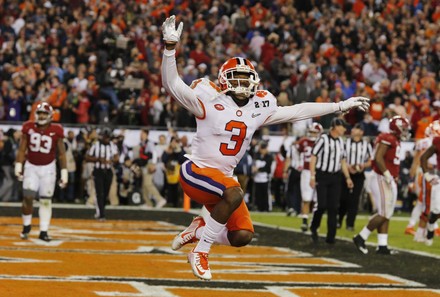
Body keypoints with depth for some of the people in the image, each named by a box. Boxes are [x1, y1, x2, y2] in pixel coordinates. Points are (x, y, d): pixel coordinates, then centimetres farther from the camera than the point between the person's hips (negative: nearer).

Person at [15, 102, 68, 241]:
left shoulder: (56, 131, -8)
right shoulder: (28, 128, -6)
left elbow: (61, 153, -2)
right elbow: (22, 149, -1)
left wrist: (64, 173, -4)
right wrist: (18, 166, -7)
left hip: (48, 168, 0)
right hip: (31, 167, 0)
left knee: (46, 200, 1)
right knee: (28, 197, -7)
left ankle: (43, 231, 6)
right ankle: (26, 226, 13)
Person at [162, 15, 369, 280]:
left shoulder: (258, 108, 6)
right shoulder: (210, 101, -11)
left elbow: (297, 111, 14)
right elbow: (172, 84, -21)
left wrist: (340, 106, 16)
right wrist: (170, 47, -34)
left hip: (222, 177, 7)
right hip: (197, 170, -7)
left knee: (242, 236, -9)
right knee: (235, 193, -35)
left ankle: (199, 229, 18)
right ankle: (200, 253, -19)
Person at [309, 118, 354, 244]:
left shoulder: (340, 142, 10)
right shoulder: (323, 139, -10)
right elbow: (313, 157, -10)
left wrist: (347, 177, 13)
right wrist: (312, 176, -14)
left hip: (335, 177, 6)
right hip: (322, 175, -6)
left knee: (333, 207, 2)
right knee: (322, 205, -11)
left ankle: (331, 236, 6)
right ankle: (314, 227, 15)